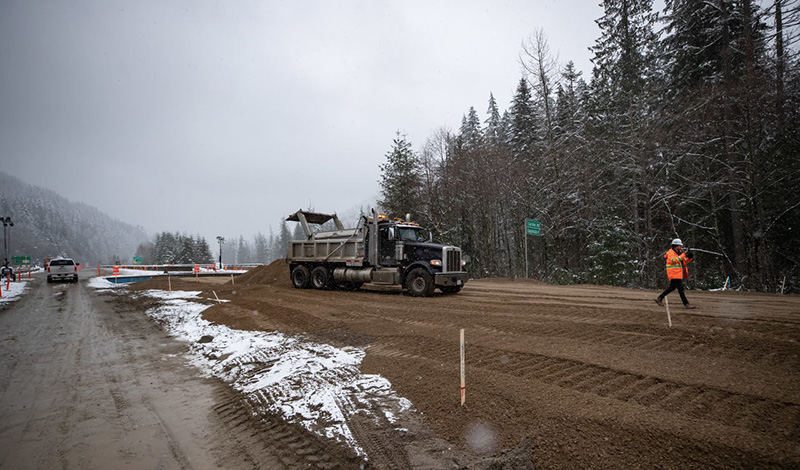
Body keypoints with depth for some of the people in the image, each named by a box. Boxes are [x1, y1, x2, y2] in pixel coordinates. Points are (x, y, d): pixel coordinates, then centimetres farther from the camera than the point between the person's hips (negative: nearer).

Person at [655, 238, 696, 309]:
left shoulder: (679, 252, 15)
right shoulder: (670, 253, -12)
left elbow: (686, 260, 17)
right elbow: (674, 260, -30)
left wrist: (690, 257, -5)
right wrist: (684, 255, -33)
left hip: (679, 274, 10)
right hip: (674, 274, -10)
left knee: (672, 287, 16)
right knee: (680, 288, -8)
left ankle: (659, 298, 23)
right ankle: (686, 304, -4)